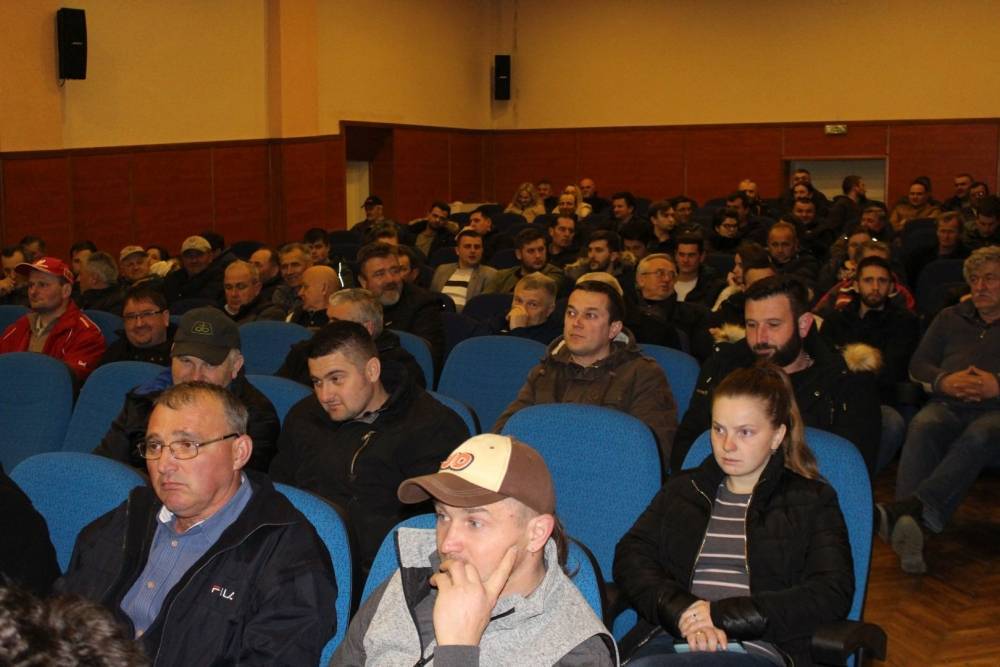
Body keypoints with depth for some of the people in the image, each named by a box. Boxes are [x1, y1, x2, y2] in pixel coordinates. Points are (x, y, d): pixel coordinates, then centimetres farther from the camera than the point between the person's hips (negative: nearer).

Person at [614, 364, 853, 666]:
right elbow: (631, 556, 10)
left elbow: (833, 595, 0)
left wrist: (724, 615, -9)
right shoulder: (683, 488, 24)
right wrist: (682, 612, -11)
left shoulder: (813, 500, 14)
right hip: (671, 638, 3)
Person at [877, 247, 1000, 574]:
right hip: (948, 404, 3)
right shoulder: (950, 318, 30)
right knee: (922, 427, -33)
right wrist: (943, 381, 0)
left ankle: (910, 508, -56)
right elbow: (917, 364, 20)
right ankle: (911, 530, -53)